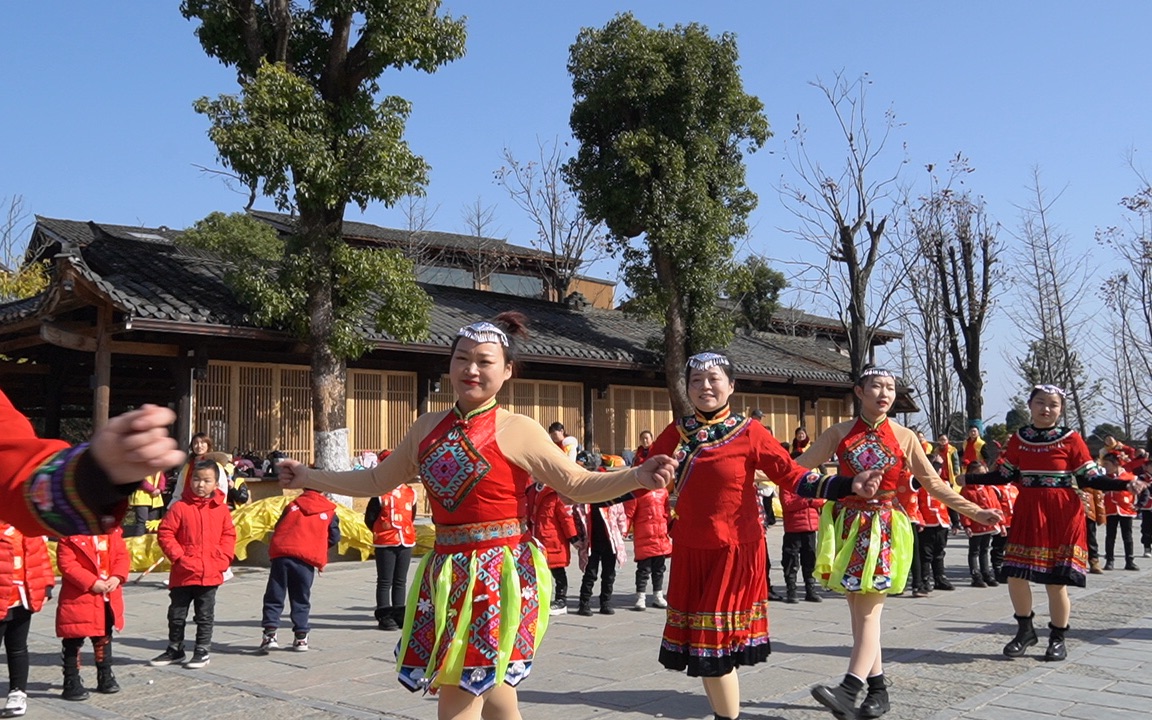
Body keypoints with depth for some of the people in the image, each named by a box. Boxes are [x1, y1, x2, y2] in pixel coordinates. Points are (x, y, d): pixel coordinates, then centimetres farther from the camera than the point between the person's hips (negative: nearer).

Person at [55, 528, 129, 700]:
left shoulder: (112, 532, 2)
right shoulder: (70, 536, -13)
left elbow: (122, 555, 3)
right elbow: (66, 564, -18)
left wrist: (117, 577, -15)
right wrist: (92, 583, -23)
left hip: (109, 597, 6)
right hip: (79, 597, -6)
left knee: (104, 637, 19)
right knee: (74, 640, 1)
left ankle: (105, 677, 33)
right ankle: (71, 683, 12)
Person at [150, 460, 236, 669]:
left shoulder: (221, 509, 1)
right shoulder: (180, 507, -6)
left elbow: (229, 535, 6)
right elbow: (165, 533, -5)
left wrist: (223, 558, -5)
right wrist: (178, 556, -12)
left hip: (210, 573, 0)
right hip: (183, 572, 0)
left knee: (205, 616, 10)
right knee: (177, 614, 13)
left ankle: (202, 651, 21)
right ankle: (175, 650, 29)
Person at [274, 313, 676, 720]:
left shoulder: (517, 431, -8)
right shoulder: (427, 429, 8)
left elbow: (578, 485, -7)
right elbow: (377, 481, 18)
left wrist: (637, 477, -22)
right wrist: (308, 478, 16)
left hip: (499, 574, -6)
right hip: (447, 572, 6)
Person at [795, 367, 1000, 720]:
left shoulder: (904, 437, 3)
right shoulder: (839, 433, 3)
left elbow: (934, 484, 9)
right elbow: (798, 468, 3)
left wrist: (976, 512, 5)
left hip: (885, 530, -2)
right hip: (848, 527, 2)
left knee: (869, 610, -9)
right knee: (859, 610, 4)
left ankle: (850, 691, -16)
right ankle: (878, 689, 14)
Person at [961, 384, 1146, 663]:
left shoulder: (1071, 439, -4)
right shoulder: (1018, 438, 5)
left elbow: (1090, 479, -3)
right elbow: (1004, 475, 11)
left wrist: (1125, 484, -16)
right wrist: (968, 478, 9)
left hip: (1063, 515, -3)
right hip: (1027, 514, 3)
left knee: (1056, 581, 1)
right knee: (1015, 575, 0)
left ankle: (1058, 639, 20)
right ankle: (1025, 631, 22)